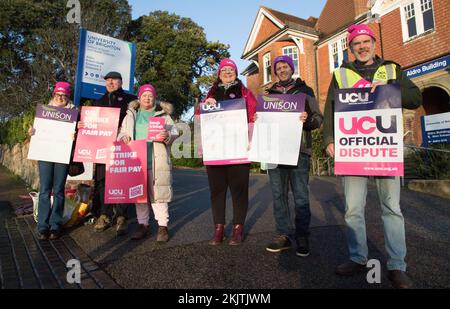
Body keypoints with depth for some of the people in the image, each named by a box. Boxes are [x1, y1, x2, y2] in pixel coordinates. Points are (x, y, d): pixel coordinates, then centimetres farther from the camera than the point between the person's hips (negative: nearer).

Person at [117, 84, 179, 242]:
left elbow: (174, 133, 4)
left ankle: (162, 226, 4)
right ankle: (143, 225, 20)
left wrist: (167, 136, -18)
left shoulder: (163, 114, 9)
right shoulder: (131, 115, 19)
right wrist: (123, 138, -3)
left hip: (157, 161, -3)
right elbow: (123, 132, 20)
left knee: (158, 193, -5)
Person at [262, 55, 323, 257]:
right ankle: (282, 236, 15)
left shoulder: (304, 91, 12)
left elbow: (318, 118, 5)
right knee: (278, 194, 5)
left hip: (298, 149, -3)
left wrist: (308, 119, -17)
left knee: (301, 196, -3)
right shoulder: (270, 94, 20)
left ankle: (302, 238, 8)